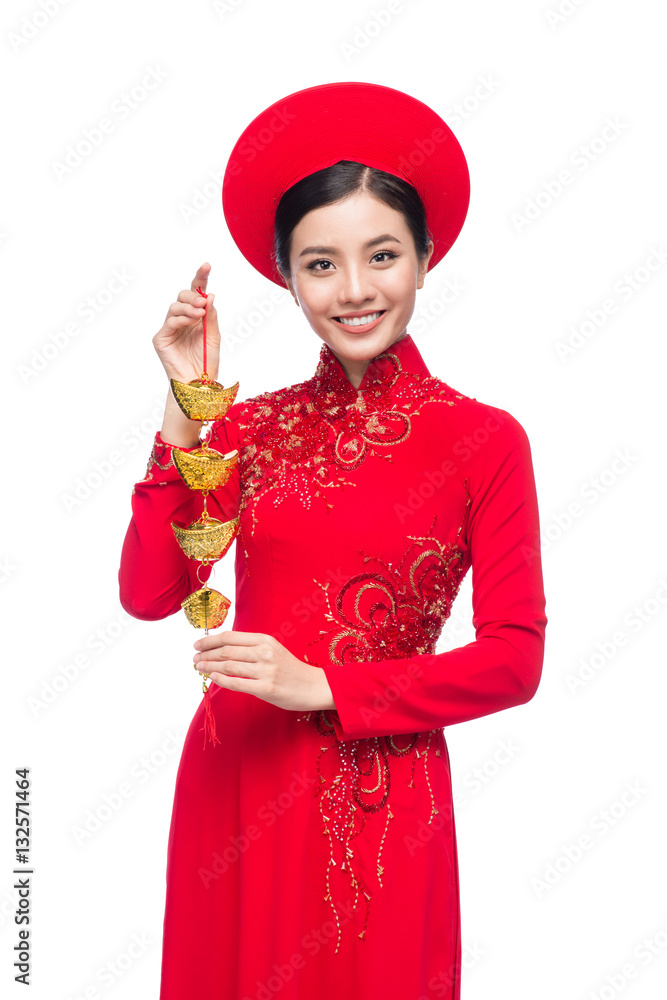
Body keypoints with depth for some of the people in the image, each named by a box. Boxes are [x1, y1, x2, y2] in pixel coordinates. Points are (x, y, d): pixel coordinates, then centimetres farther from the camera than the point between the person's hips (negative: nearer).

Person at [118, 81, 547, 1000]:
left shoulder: (484, 441, -8)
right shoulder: (251, 424, 1)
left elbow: (514, 660, -10)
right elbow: (148, 593, -8)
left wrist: (322, 685, -16)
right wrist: (188, 409, -13)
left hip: (380, 801, -3)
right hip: (234, 781, 3)